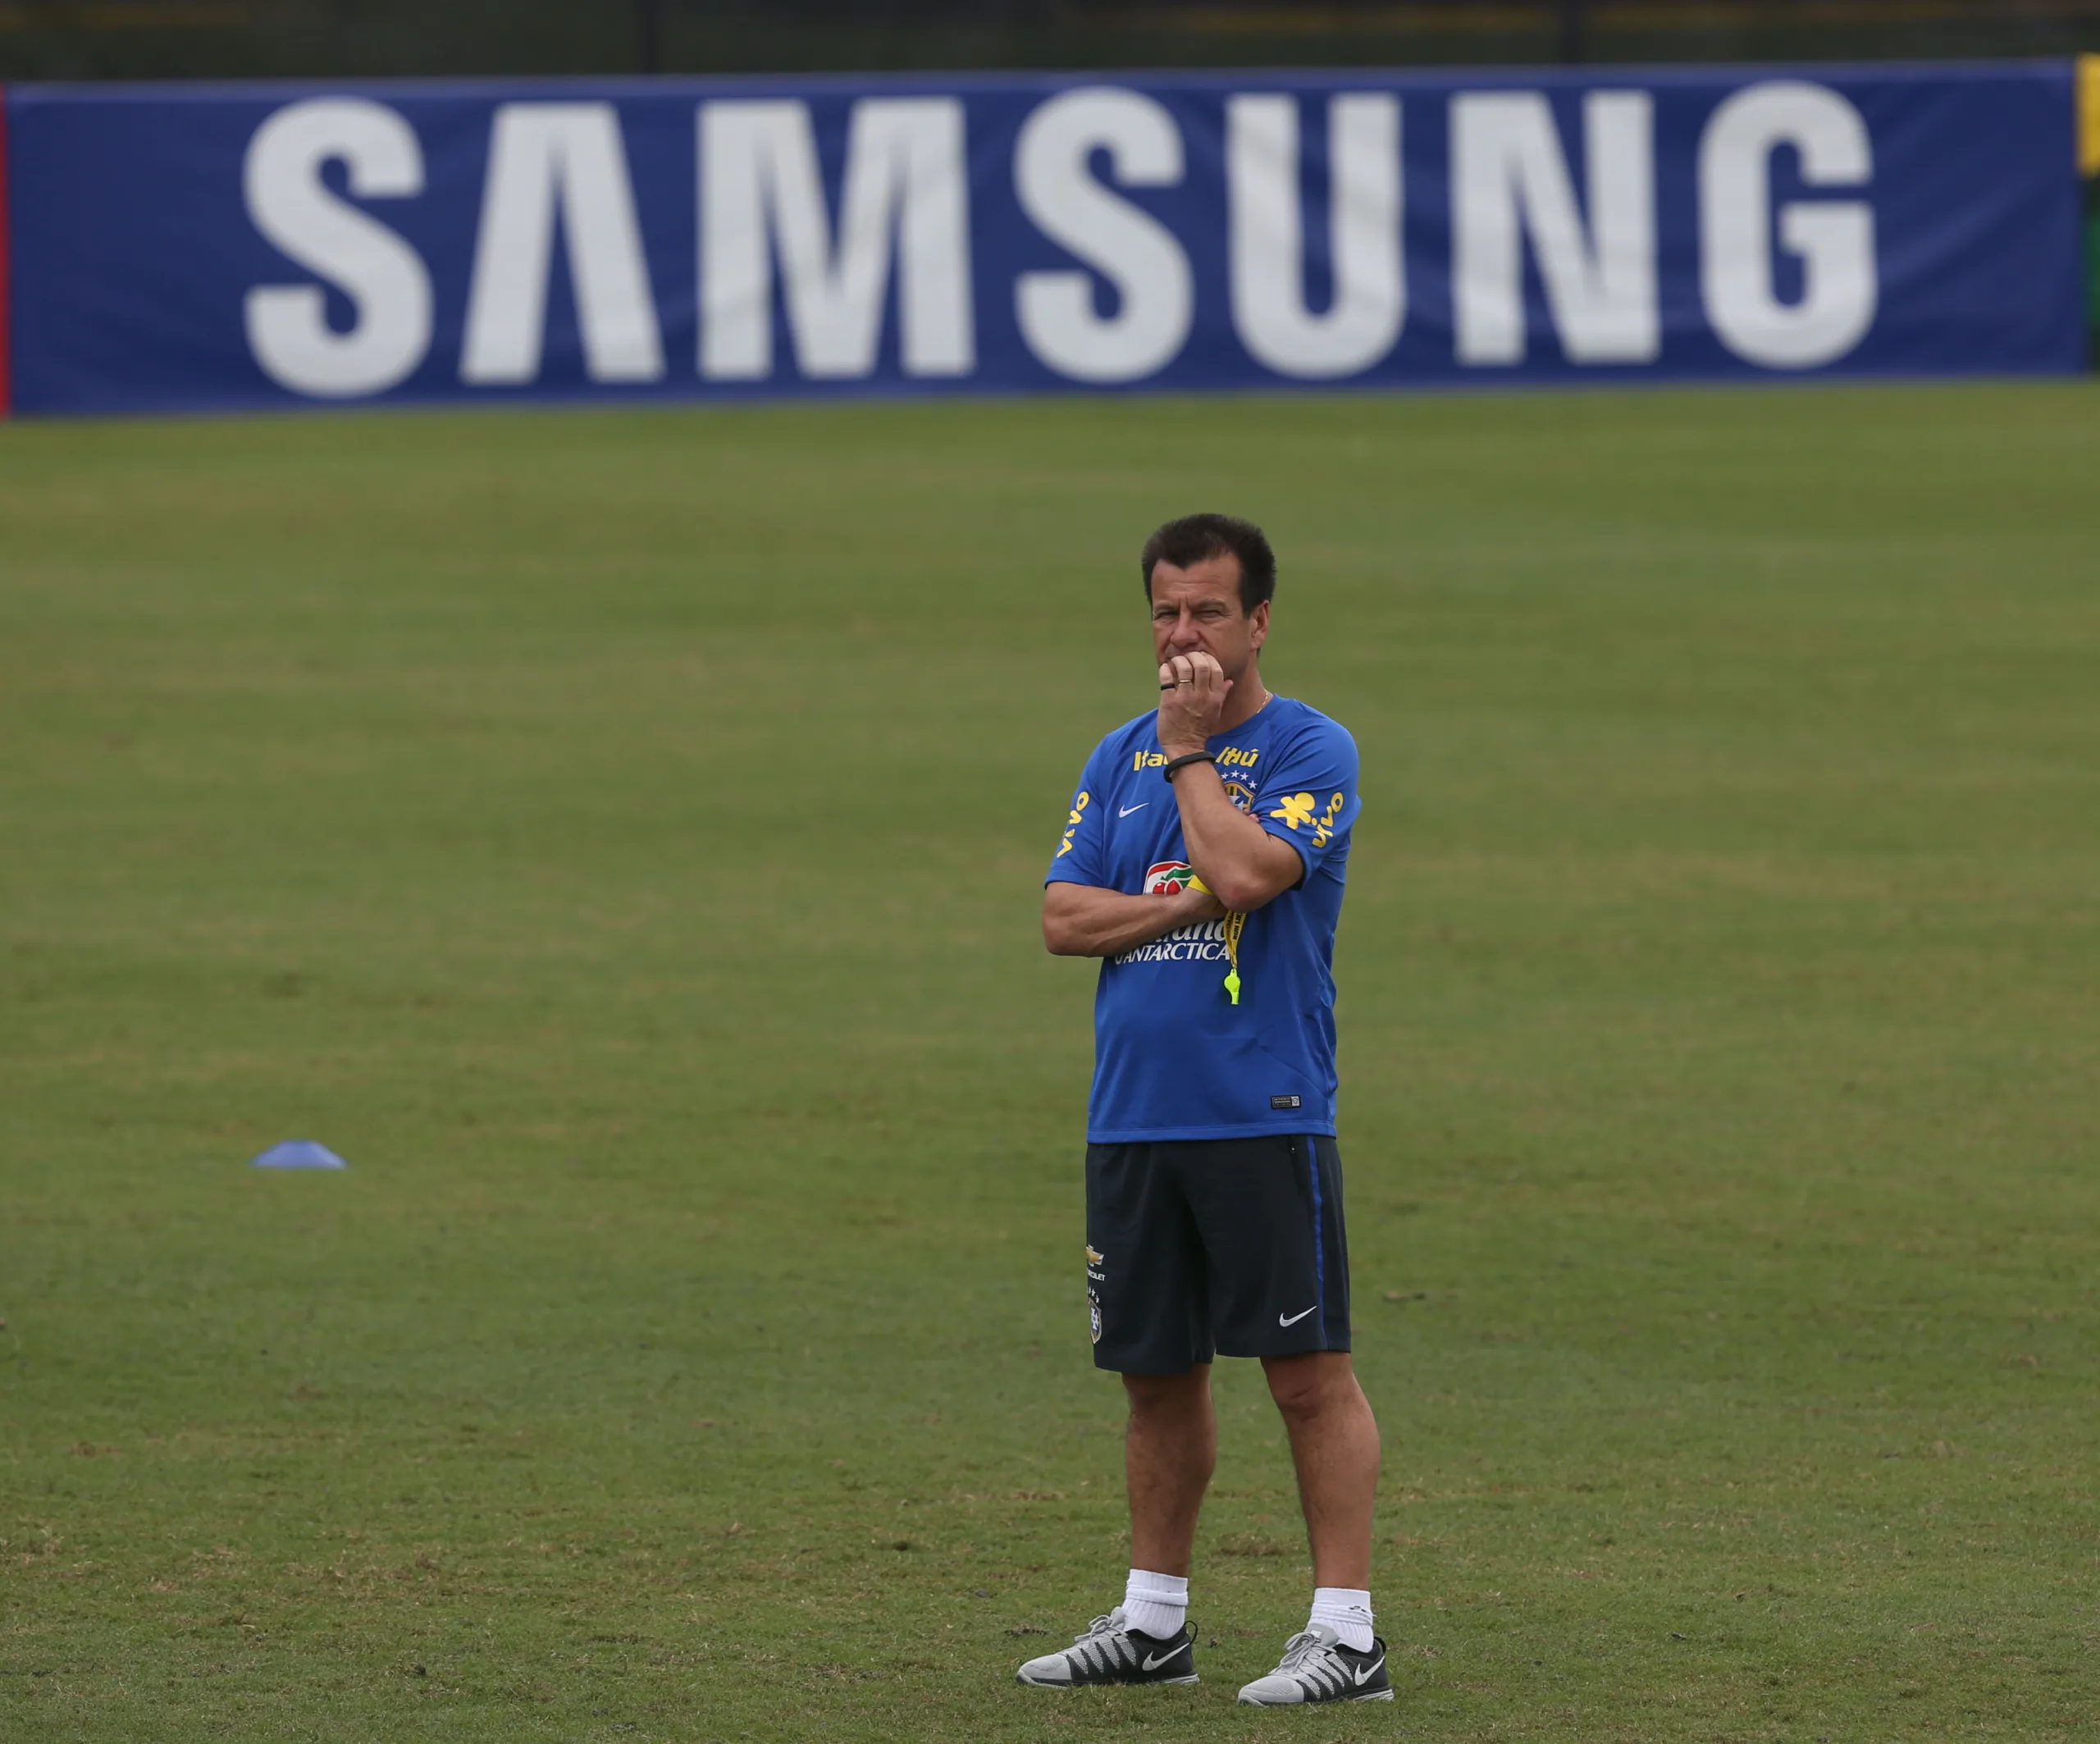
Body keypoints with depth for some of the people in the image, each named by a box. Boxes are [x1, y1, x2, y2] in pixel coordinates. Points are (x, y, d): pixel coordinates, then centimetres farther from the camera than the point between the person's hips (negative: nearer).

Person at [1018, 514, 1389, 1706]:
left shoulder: (1312, 753, -4)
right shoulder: (1120, 757, 14)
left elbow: (1243, 870, -20)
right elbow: (1064, 916, 6)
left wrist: (1189, 750, -9)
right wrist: (1189, 906, -8)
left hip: (1265, 1117, -6)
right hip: (1133, 1116, 6)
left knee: (1310, 1371, -6)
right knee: (1157, 1372, 13)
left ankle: (1349, 1632, -5)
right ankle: (1154, 1621, 22)